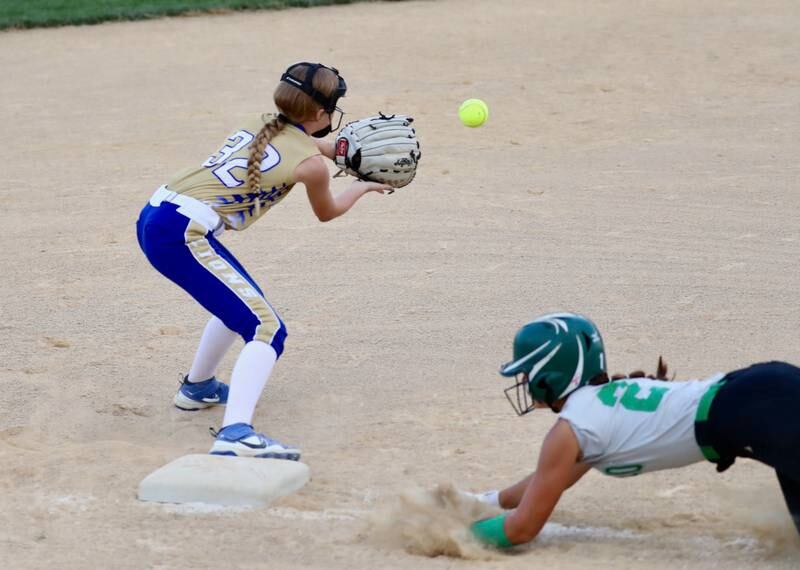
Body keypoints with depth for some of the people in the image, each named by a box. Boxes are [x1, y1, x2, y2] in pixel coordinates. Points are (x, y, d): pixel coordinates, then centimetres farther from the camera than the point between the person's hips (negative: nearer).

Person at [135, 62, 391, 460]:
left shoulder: (260, 125, 17)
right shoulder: (310, 162, -3)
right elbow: (326, 212, 20)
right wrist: (363, 187, 35)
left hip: (153, 218, 9)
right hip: (183, 235, -9)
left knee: (239, 304, 31)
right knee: (267, 330, -12)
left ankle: (198, 388, 50)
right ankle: (236, 434, -33)